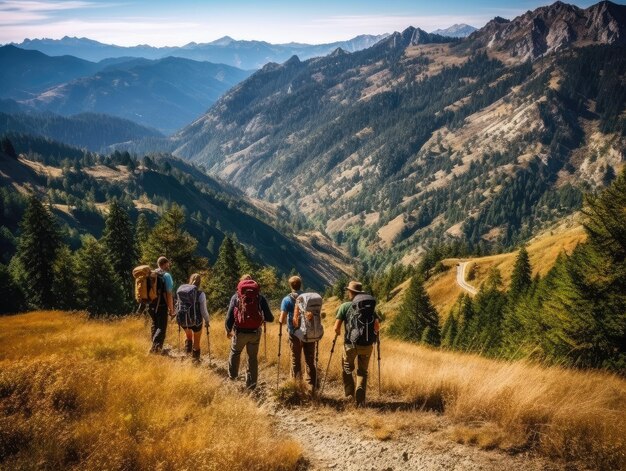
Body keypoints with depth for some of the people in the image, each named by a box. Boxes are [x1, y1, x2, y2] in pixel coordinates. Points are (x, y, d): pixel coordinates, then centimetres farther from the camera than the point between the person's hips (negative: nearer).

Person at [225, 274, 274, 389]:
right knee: (253, 357, 16)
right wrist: (264, 318, 17)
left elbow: (229, 317, -6)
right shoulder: (260, 297, -2)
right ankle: (251, 383, 22)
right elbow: (270, 318, -6)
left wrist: (228, 330, 11)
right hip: (255, 333, 0)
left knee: (235, 353, 26)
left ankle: (232, 375, 43)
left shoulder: (236, 297, -3)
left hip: (240, 332, 0)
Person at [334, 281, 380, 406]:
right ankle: (360, 399, 3)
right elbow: (377, 326, -3)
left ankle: (349, 394, 9)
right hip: (367, 345, 2)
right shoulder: (370, 307, 9)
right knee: (362, 371, 16)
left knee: (347, 369, 21)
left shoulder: (345, 306, -1)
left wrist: (338, 332, 15)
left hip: (351, 344, -2)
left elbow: (336, 328, -7)